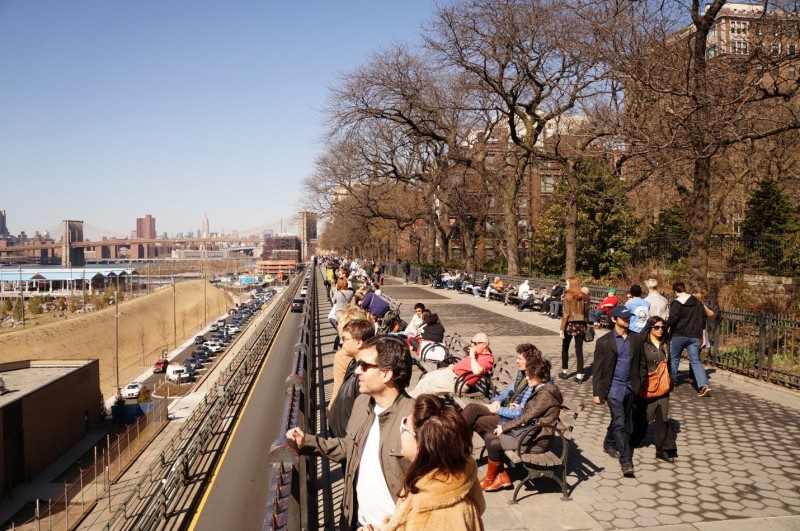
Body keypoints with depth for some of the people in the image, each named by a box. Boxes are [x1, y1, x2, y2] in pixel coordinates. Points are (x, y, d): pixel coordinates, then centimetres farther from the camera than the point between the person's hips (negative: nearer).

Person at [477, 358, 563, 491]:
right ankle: (502, 477, 5)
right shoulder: (540, 389, 9)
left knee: (494, 444, -17)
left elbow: (527, 417, -20)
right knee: (489, 436, -1)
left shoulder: (546, 394, -21)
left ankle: (490, 478, 8)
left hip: (537, 440, -10)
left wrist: (504, 427, -12)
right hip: (529, 430, 10)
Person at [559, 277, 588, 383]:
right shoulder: (582, 297, 4)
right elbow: (585, 312, 7)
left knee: (565, 348, 16)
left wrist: (562, 328, -10)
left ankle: (565, 371, 24)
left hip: (570, 324, -4)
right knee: (579, 351, 4)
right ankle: (580, 375, 3)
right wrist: (585, 326, 14)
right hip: (580, 325, 4)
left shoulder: (568, 296, -9)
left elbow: (566, 314, -13)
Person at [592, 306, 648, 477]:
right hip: (613, 388, -5)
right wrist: (596, 393, -7)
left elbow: (642, 364, 10)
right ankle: (626, 463, -6)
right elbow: (597, 369, -5)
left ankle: (609, 444, 42)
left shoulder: (636, 339, 4)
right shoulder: (604, 342, -8)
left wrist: (642, 385, 4)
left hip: (630, 388, 5)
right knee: (620, 424, -8)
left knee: (623, 421, 18)